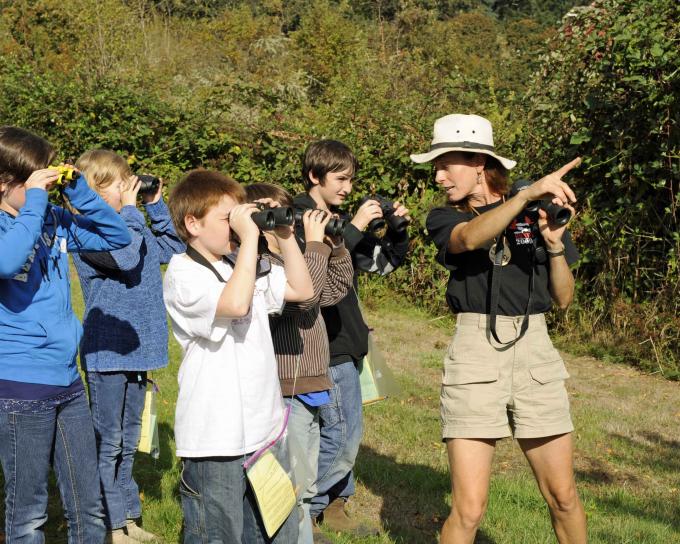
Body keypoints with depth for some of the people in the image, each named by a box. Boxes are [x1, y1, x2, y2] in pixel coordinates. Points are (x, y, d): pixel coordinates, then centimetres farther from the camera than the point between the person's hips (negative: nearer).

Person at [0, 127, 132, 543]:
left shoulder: (55, 221, 8)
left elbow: (118, 237, 12)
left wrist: (78, 189, 0)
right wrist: (34, 201, -22)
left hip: (68, 380, 6)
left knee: (90, 509, 13)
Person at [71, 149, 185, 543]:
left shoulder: (135, 226, 9)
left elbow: (173, 248, 20)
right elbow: (126, 258, -29)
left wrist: (156, 205, 10)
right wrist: (129, 210, -19)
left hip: (138, 350, 8)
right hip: (107, 352, -8)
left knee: (129, 440, 17)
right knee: (108, 443, 2)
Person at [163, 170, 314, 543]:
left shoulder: (246, 264, 10)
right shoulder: (182, 274, -13)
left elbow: (302, 290, 14)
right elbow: (236, 303, -29)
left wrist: (284, 235, 4)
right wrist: (249, 237, -22)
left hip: (265, 426, 7)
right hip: (215, 439, -7)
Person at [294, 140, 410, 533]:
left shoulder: (339, 220, 14)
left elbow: (383, 263, 17)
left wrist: (397, 230, 0)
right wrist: (354, 228, -26)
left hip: (345, 339, 9)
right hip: (324, 343, -9)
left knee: (349, 432, 15)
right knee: (340, 434, -8)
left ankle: (334, 504, 29)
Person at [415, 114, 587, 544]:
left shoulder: (539, 214, 8)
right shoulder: (444, 219, 4)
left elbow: (563, 298, 8)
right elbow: (470, 237, -21)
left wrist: (555, 245, -8)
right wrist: (530, 191, -32)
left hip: (535, 352, 2)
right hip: (475, 359, -1)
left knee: (563, 496, 7)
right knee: (469, 509, -7)